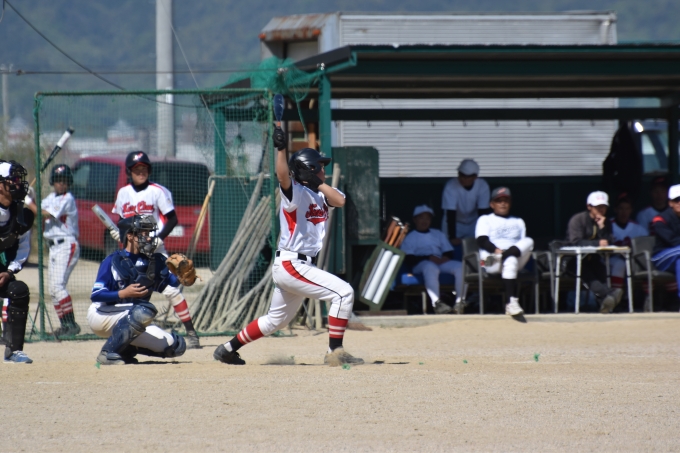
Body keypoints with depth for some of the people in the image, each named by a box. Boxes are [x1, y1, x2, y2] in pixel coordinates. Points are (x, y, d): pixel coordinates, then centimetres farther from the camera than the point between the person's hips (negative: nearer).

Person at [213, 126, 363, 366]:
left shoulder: (320, 194, 12)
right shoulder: (296, 193, -12)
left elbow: (340, 201, -5)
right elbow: (283, 177, -32)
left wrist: (317, 182, -10)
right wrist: (281, 149, -46)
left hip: (289, 266, 9)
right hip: (291, 265, -9)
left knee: (276, 320, 21)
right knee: (343, 292, -17)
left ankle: (228, 349, 30)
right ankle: (335, 352, -15)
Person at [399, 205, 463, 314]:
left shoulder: (438, 234, 29)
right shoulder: (410, 238, 14)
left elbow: (449, 252, 20)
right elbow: (408, 259, -2)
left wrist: (446, 257, -6)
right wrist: (429, 258, -14)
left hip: (440, 261, 4)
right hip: (421, 263, -4)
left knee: (460, 267, -25)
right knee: (431, 267, -41)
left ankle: (459, 301, -25)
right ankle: (436, 302, -52)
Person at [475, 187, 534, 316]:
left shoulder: (518, 222, 31)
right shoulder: (485, 220, 20)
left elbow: (524, 243, 17)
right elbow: (482, 240, 1)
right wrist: (496, 250, -20)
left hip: (518, 257, 3)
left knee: (528, 241, -29)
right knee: (510, 261, -41)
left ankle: (500, 257, -47)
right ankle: (511, 301, -52)